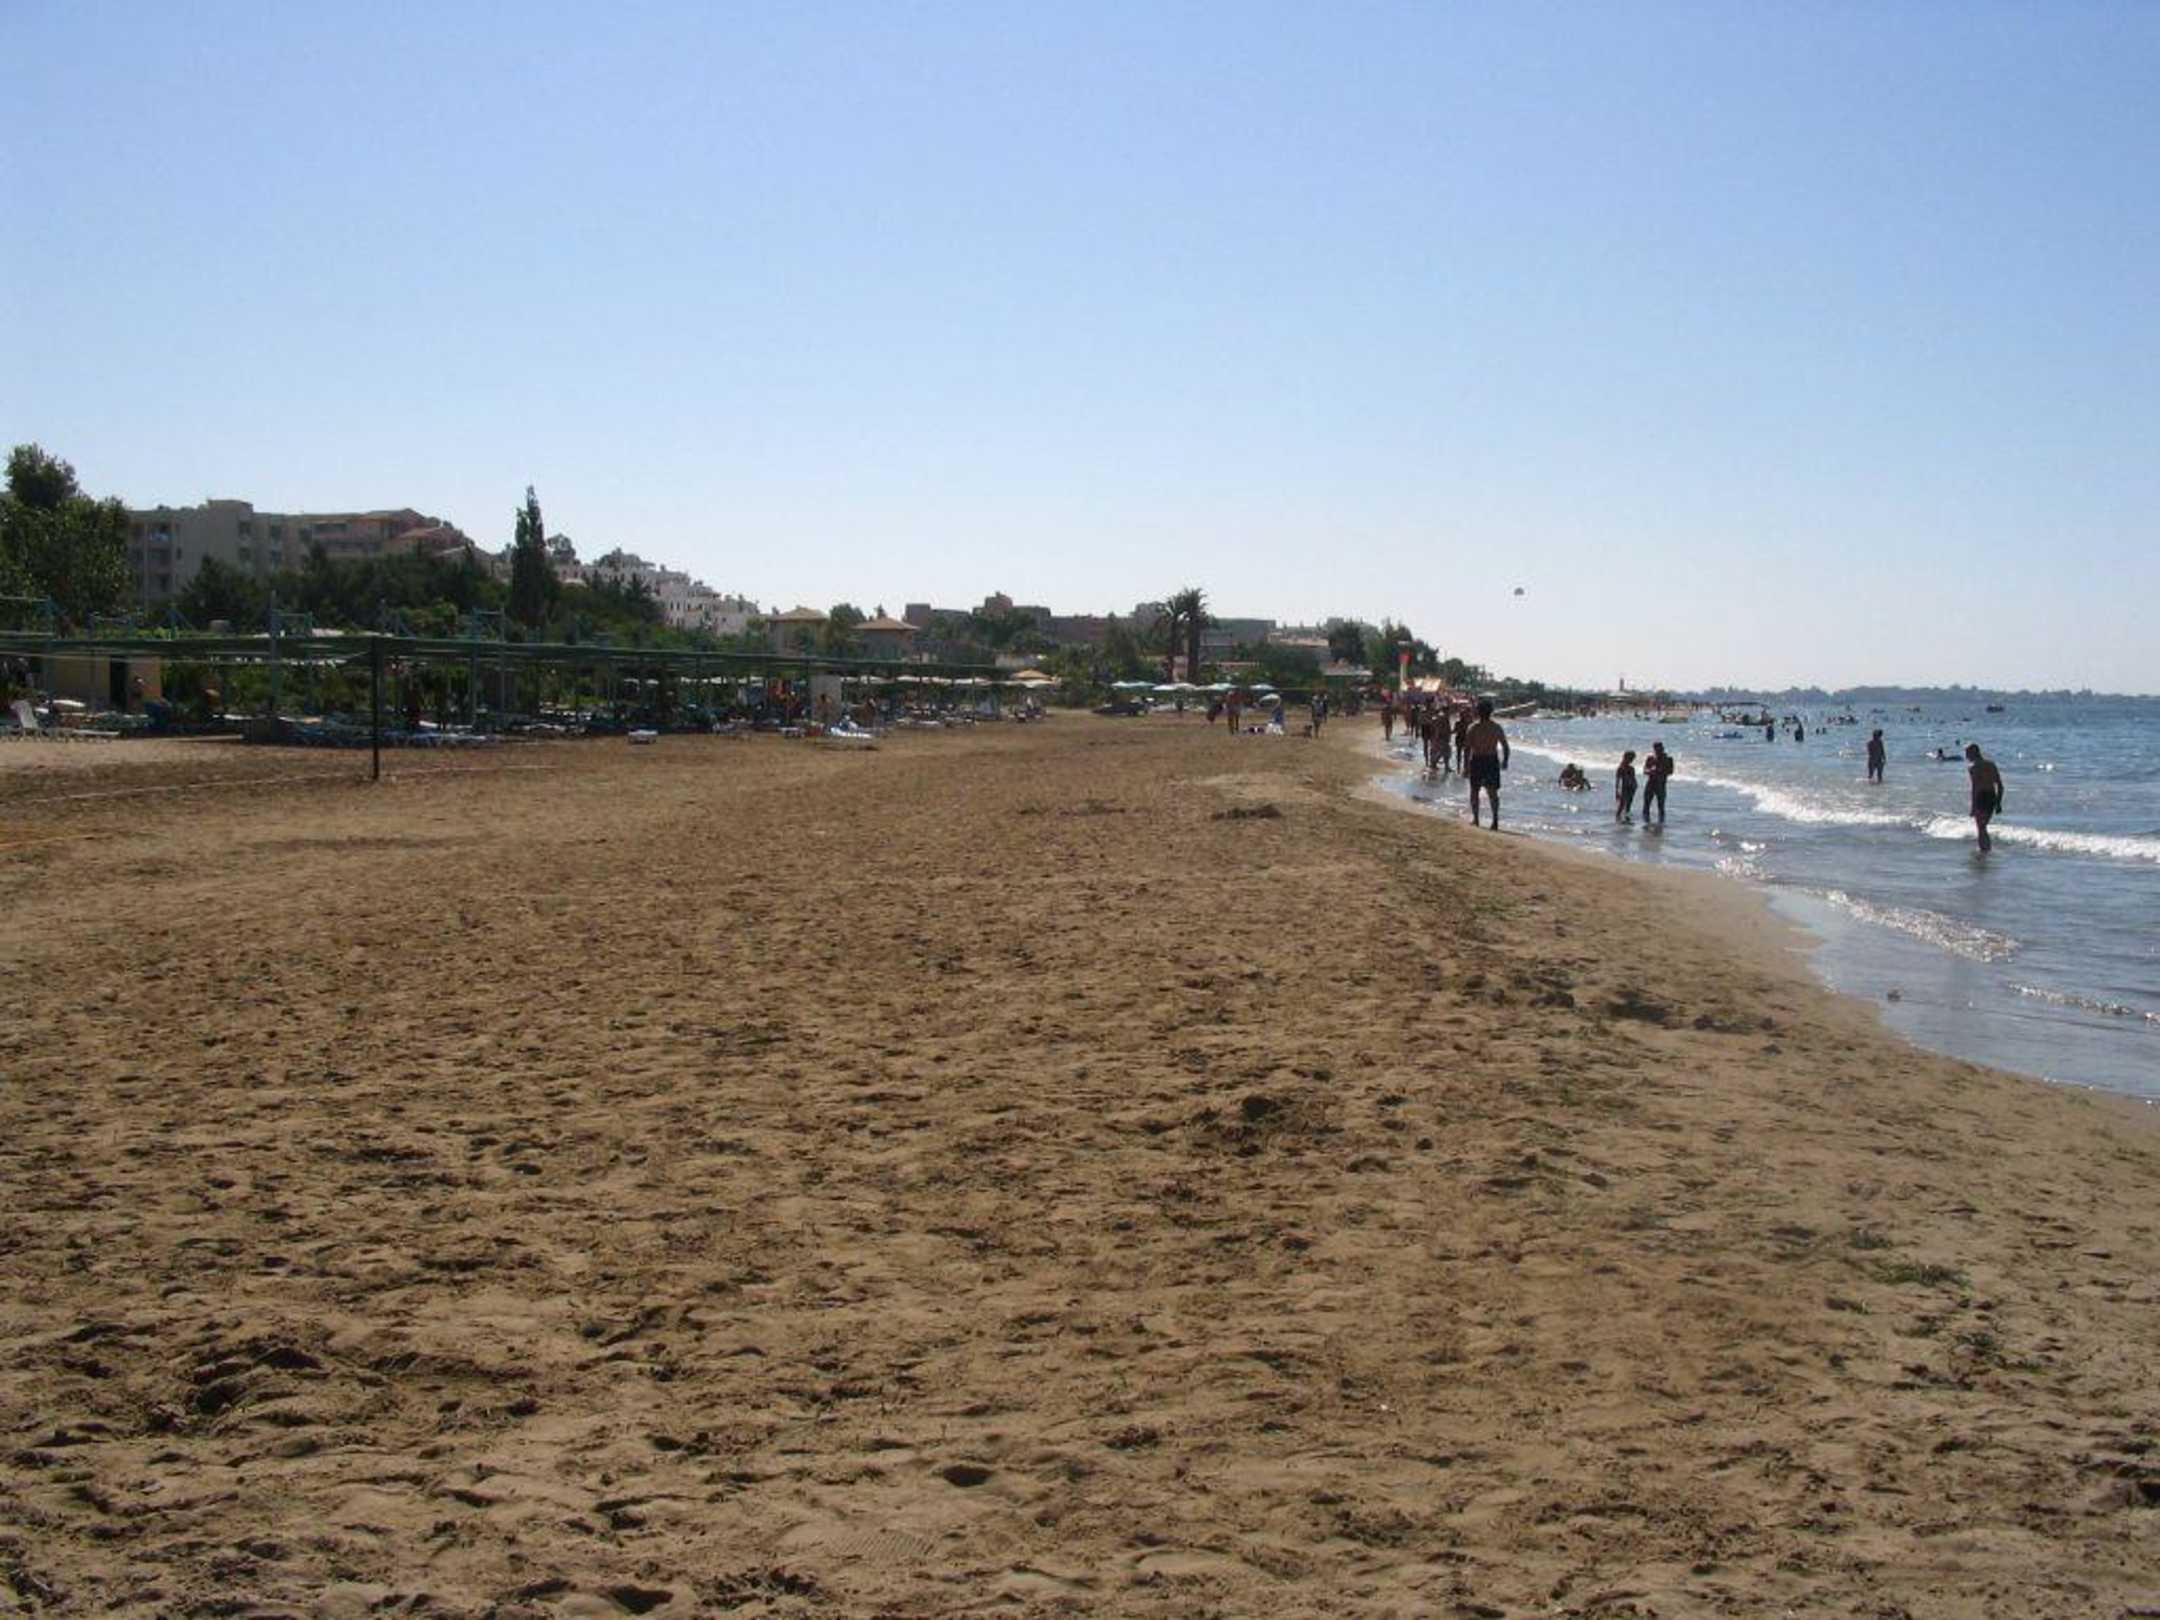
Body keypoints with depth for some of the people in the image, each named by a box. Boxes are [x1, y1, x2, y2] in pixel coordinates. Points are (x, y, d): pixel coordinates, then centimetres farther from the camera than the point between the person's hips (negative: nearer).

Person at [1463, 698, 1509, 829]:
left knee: (1474, 790, 13)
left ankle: (1475, 818, 14)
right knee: (1493, 791, 7)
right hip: (1492, 761, 2)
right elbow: (1505, 746, 2)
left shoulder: (1472, 727, -8)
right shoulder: (1496, 727, -1)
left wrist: (1465, 764, -6)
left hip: (1476, 760, -2)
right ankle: (1495, 819, -5)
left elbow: (1467, 748, -11)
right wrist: (1505, 761, 14)